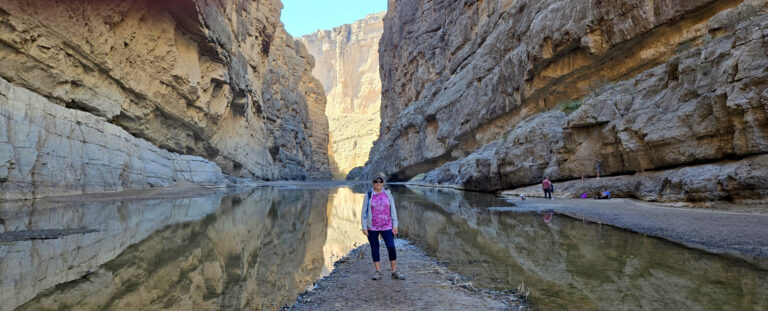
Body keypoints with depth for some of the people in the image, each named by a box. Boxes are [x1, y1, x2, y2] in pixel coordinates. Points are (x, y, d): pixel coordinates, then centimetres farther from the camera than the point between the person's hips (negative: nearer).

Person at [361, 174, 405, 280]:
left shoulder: (388, 194, 2)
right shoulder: (368, 195, -1)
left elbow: (393, 210, 3)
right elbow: (364, 212, -1)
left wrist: (395, 226, -3)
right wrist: (364, 227, -6)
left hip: (386, 226, 1)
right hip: (372, 227, 0)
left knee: (391, 247, -6)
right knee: (374, 248, 5)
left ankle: (394, 272, 6)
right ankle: (378, 272, 15)